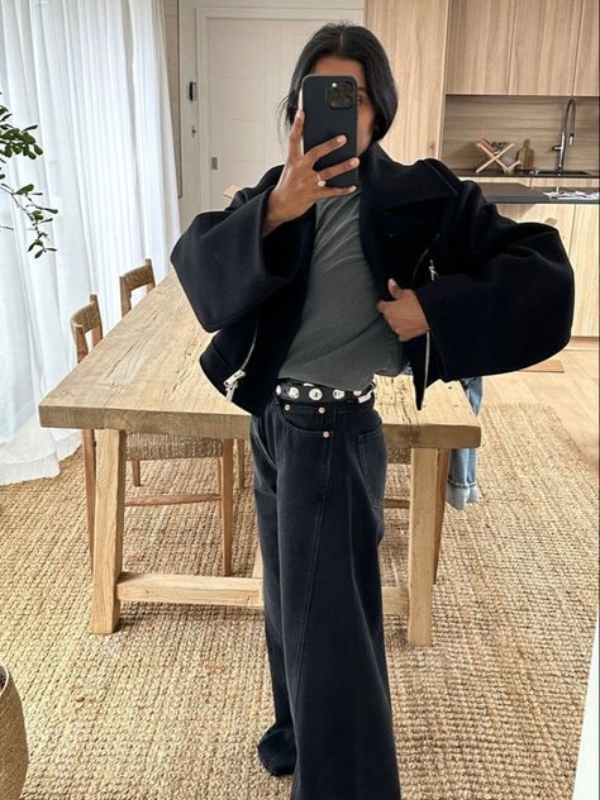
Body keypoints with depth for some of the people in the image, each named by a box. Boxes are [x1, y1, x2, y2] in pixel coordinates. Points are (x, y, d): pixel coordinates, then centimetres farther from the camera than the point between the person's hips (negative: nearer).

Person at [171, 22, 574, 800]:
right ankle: (298, 727, 49)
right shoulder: (276, 192, 1)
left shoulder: (415, 197, -12)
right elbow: (198, 262, -16)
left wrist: (433, 309, -23)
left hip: (334, 431, -6)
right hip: (269, 418, 6)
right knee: (288, 593, 23)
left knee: (327, 619, 2)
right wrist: (276, 209, -31)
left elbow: (539, 275, -14)